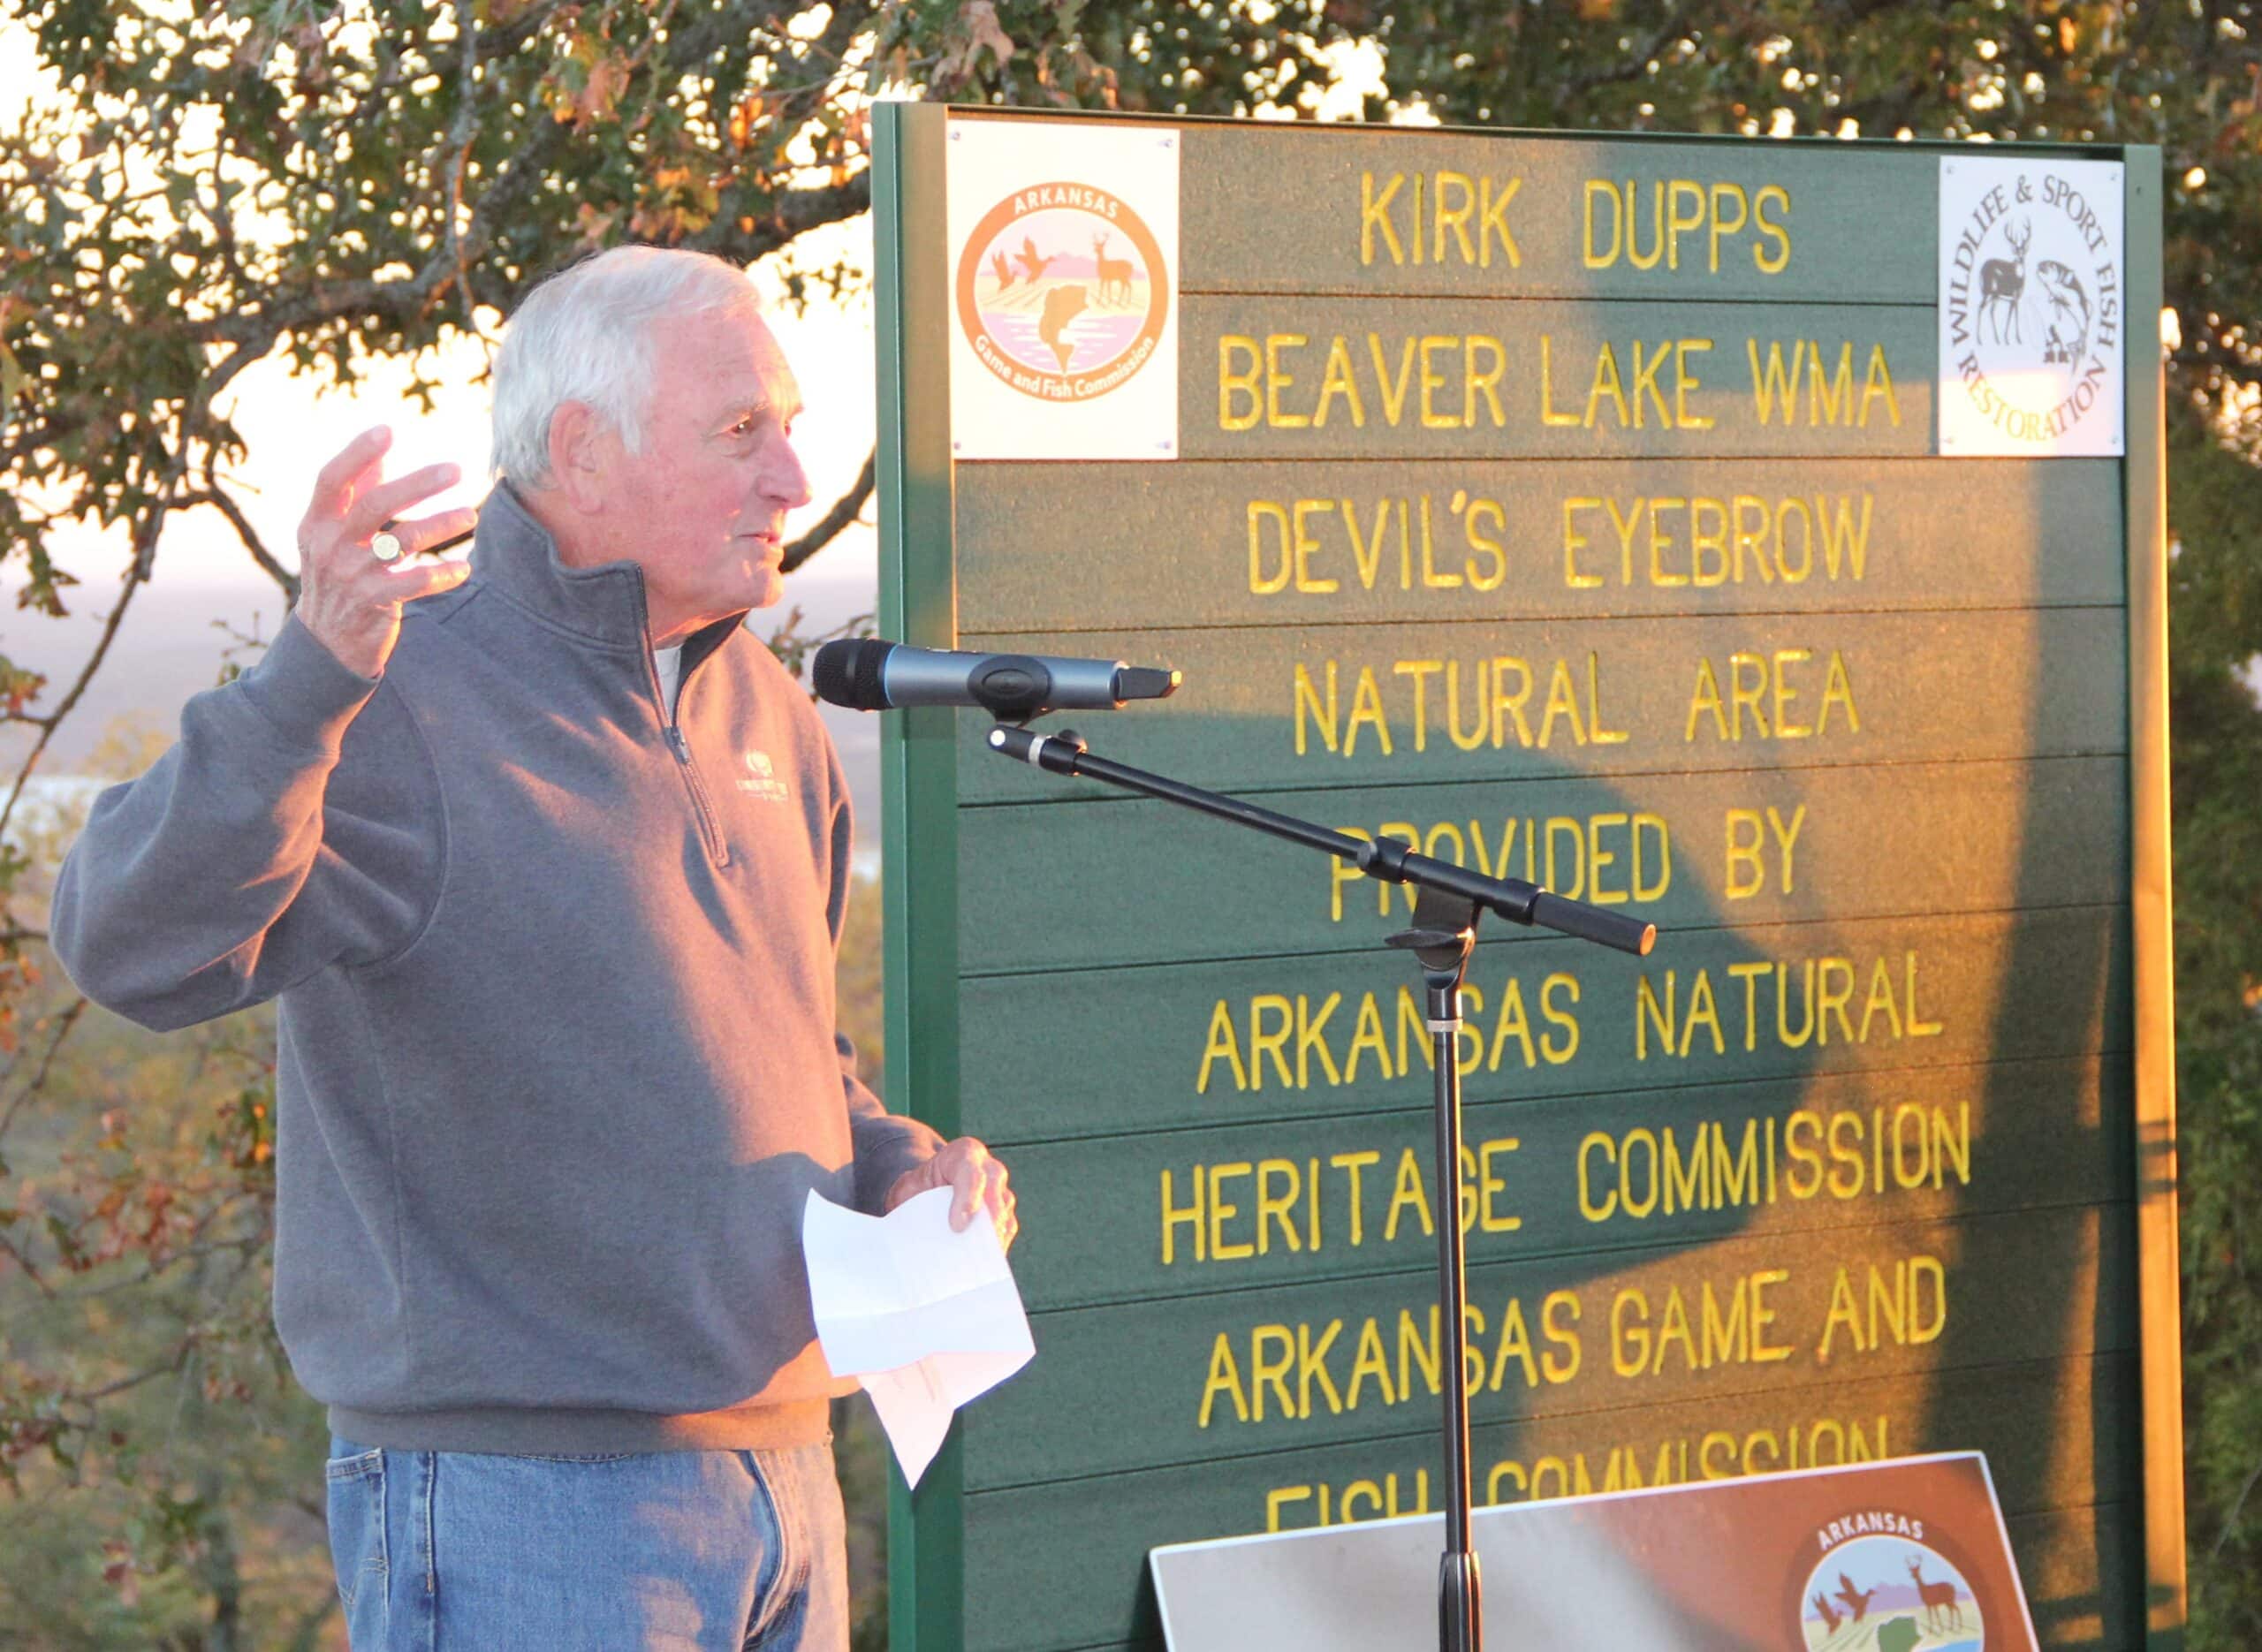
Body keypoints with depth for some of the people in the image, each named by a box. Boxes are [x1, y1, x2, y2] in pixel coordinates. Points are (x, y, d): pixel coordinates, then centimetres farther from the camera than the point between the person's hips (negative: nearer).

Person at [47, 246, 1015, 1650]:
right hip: (522, 1507, -7)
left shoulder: (763, 708, 13)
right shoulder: (397, 702, -13)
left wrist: (907, 1169, 5)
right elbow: (134, 946, -29)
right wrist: (313, 674, -44)